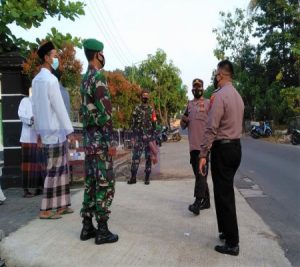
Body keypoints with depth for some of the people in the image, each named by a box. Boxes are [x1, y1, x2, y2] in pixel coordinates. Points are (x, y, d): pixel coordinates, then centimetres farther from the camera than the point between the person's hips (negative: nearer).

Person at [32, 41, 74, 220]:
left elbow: (35, 107, 16)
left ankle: (60, 205, 20)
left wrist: (39, 132, 19)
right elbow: (59, 107, -16)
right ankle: (46, 209, 6)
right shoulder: (50, 79, -14)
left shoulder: (36, 80, 14)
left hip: (46, 130, 9)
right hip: (55, 131, -9)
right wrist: (70, 130, -12)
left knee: (61, 168, 13)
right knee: (54, 170, -2)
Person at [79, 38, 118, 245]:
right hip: (100, 138, -10)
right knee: (105, 184, -3)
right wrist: (111, 141, -18)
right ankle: (102, 231, 4)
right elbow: (104, 112, -19)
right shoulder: (98, 77, -13)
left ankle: (88, 227, 19)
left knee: (91, 182, 12)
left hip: (89, 137, 10)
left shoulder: (85, 79, 17)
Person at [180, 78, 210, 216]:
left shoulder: (208, 103, 0)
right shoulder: (189, 104, 16)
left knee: (201, 174, -9)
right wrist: (183, 120, -3)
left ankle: (198, 203, -9)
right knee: (198, 174, 12)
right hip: (193, 145, 6)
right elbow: (183, 126, 18)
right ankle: (205, 200, 23)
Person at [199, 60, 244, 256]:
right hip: (236, 147, 9)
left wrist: (203, 154, -17)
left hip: (222, 149, -9)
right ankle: (227, 231, 32)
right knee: (227, 192, 19)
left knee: (223, 195, -1)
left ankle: (232, 243, 7)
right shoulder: (238, 96, 13)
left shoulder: (220, 95, -15)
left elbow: (211, 128, -20)